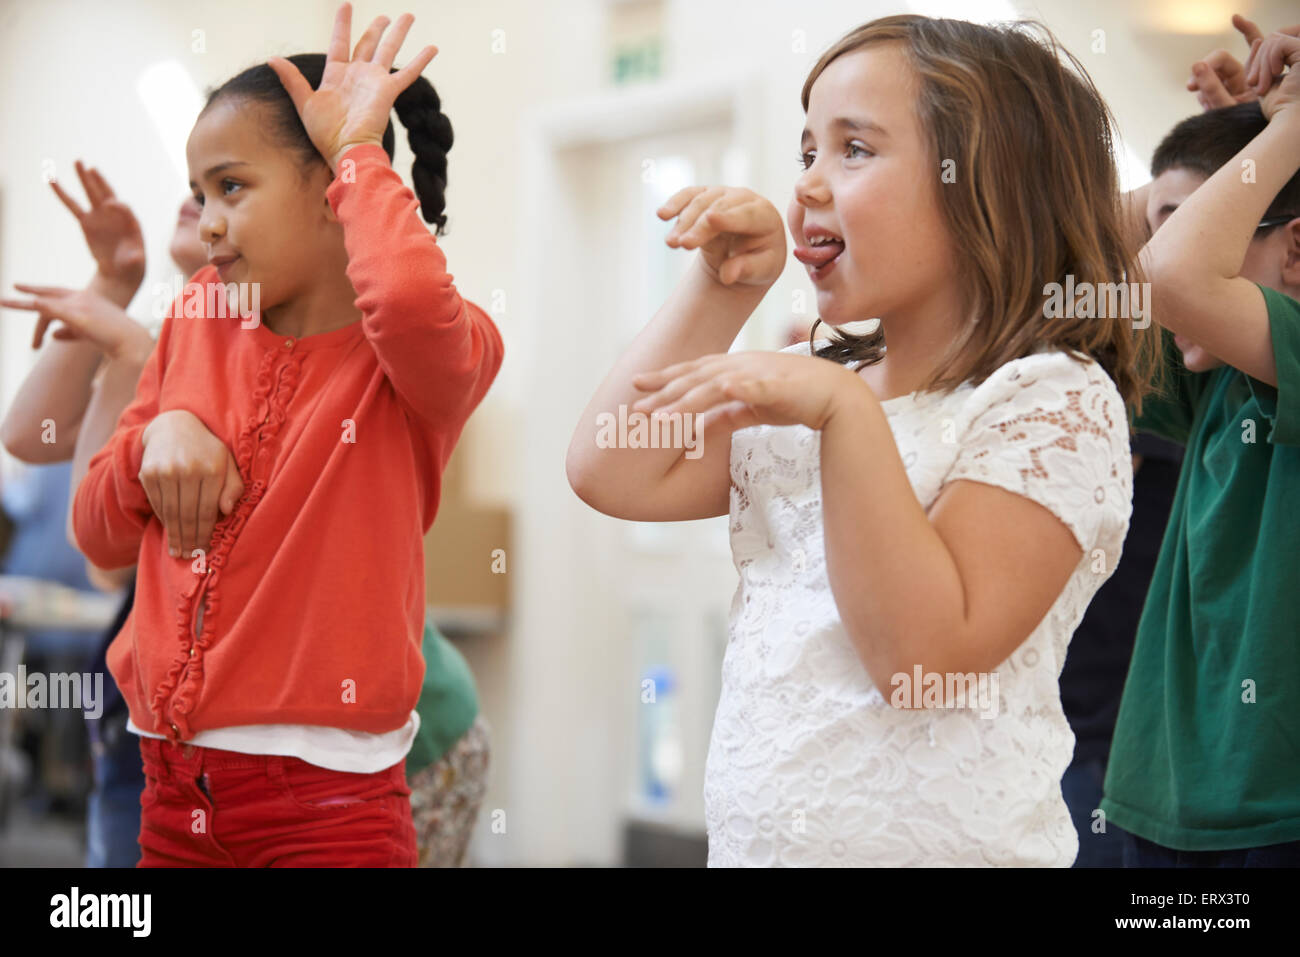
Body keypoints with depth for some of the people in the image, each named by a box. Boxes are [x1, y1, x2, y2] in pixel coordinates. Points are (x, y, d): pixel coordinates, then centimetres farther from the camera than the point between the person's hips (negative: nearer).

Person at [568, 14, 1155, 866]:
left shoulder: (1054, 401, -11)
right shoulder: (814, 382, 11)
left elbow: (927, 654, -21)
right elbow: (615, 476, 3)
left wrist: (845, 412, -27)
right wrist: (722, 289, 0)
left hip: (942, 841, -6)